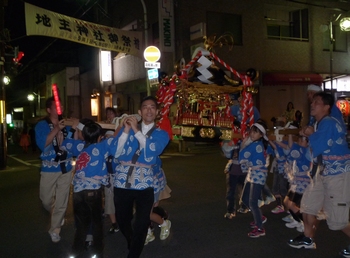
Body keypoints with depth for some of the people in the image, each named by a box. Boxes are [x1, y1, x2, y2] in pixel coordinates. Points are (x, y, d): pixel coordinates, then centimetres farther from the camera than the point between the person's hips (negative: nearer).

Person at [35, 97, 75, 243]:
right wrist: (56, 129, -23)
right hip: (49, 168, -2)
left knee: (62, 202, 7)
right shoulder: (41, 125, -4)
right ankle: (56, 216, 41)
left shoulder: (65, 125, 4)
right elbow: (42, 144, -17)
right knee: (46, 200, 9)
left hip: (66, 168, 2)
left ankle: (55, 230, 22)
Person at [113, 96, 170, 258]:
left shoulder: (161, 134, 5)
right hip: (123, 181, 2)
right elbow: (116, 152, -1)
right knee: (122, 220, 15)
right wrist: (126, 131, -11)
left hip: (144, 183, -2)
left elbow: (153, 151, -15)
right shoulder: (128, 128, 9)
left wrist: (137, 131, -19)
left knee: (141, 224, -2)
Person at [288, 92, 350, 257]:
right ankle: (308, 239, 30)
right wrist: (309, 135, -5)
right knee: (308, 204, 15)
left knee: (337, 218, -3)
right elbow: (318, 147, 13)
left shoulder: (328, 123, -22)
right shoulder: (319, 124, 9)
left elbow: (317, 149, -26)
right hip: (324, 172, 10)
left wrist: (310, 135, -9)